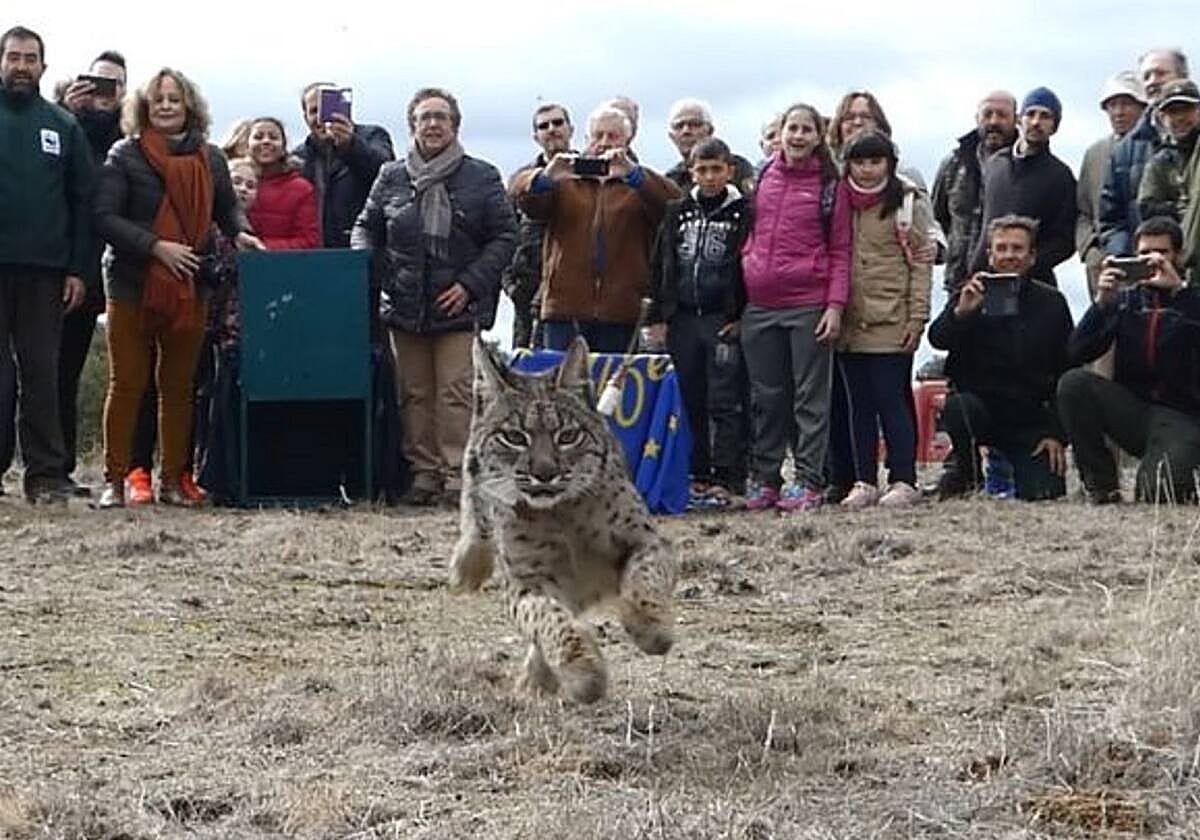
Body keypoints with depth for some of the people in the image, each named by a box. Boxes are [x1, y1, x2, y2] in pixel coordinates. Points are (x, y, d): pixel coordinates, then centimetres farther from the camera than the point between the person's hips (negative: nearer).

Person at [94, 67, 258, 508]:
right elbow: (105, 217, -9)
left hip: (189, 288, 3)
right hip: (133, 286, -3)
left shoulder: (210, 158, 9)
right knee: (127, 384, 0)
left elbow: (226, 208, 21)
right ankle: (114, 479, 4)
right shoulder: (125, 156, -3)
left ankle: (173, 480, 14)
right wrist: (156, 246, -18)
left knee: (179, 388, 8)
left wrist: (240, 232, -1)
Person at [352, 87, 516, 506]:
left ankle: (458, 474, -6)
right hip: (404, 305, 3)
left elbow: (505, 236, 2)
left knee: (457, 392, -9)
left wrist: (469, 284, -8)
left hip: (459, 306, -3)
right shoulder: (390, 178, 11)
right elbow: (366, 228, 18)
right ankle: (424, 473, 10)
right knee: (415, 394, 5)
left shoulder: (482, 178, 3)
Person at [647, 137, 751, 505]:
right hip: (682, 320, 4)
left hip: (724, 322, -4)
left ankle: (726, 479, -4)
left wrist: (742, 318, -9)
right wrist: (657, 317, 8)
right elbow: (660, 265, 14)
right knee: (690, 402, 7)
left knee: (725, 403, -6)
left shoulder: (743, 213, 1)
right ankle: (696, 475, 14)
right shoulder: (677, 212, 12)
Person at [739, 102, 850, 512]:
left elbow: (840, 251, 0)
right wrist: (746, 275, 8)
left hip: (808, 306, -4)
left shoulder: (828, 186, 1)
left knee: (810, 397, -1)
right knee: (766, 397, 9)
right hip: (759, 305, 4)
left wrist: (835, 305, -9)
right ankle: (763, 479, 15)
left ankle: (808, 482, 1)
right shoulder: (763, 178, 11)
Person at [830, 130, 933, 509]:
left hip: (892, 321, -4)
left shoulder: (908, 203, 0)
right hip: (850, 321, 5)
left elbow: (921, 262, -3)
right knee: (857, 403, 6)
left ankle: (903, 480, 2)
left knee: (891, 399, -5)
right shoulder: (840, 202, 12)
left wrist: (917, 317, -10)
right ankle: (864, 481, 12)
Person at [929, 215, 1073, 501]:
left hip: (1029, 417, 1)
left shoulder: (1051, 303, 4)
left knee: (1044, 491, -16)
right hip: (980, 404, -1)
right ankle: (963, 469, -4)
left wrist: (1056, 434, -2)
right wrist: (961, 312, -38)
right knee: (958, 406, -35)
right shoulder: (971, 295, 0)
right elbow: (938, 339, -17)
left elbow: (1065, 372, 6)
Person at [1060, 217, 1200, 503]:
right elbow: (1077, 354, 0)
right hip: (1132, 411, 4)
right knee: (1073, 382, -23)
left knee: (1158, 490, -31)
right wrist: (1102, 302, -14)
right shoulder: (1126, 298, 11)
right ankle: (1101, 483, -11)